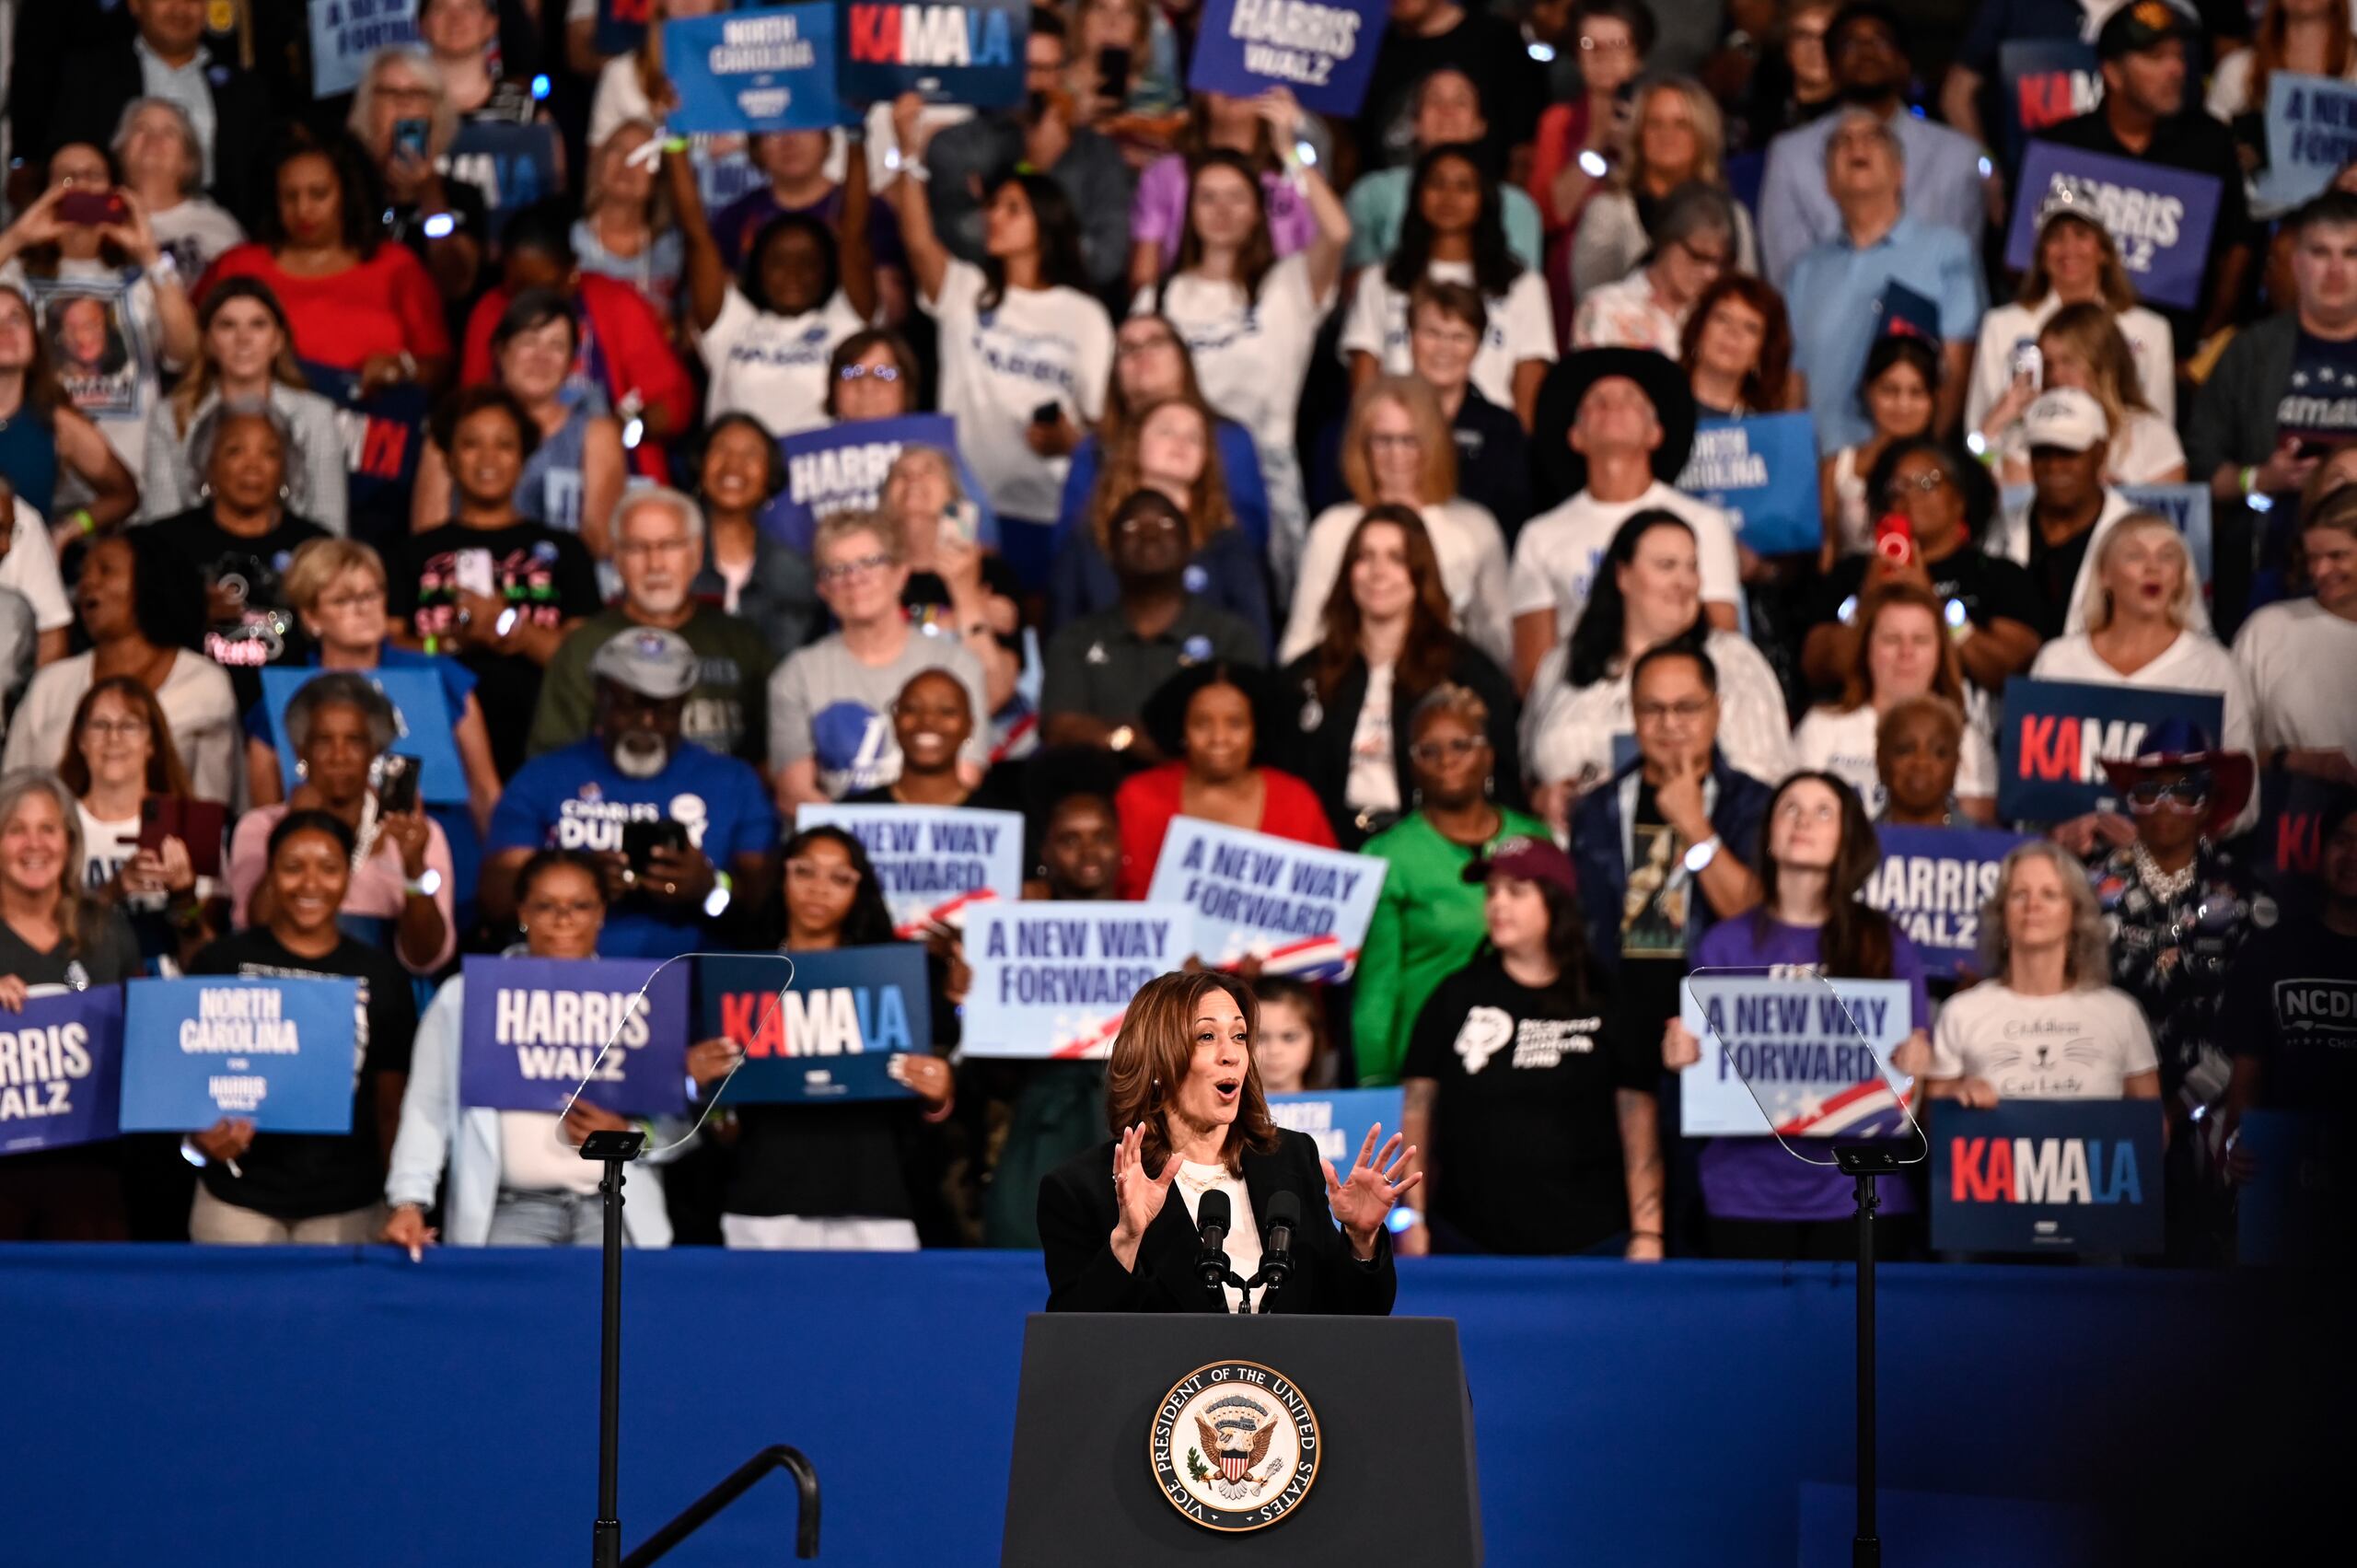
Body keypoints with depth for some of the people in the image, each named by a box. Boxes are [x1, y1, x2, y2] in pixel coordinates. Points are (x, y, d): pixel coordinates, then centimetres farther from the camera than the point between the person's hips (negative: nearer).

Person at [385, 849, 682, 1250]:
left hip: (616, 1213, 1)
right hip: (509, 1212, -1)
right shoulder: (463, 997, 10)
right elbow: (428, 1109, 7)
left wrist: (627, 1134, -9)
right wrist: (409, 1201, -5)